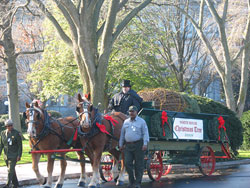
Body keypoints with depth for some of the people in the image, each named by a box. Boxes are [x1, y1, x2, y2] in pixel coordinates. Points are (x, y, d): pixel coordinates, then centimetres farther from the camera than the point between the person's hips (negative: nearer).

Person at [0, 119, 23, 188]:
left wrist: (19, 155, -10)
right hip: (6, 155, 5)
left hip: (14, 155, -5)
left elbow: (20, 146, -5)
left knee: (10, 169, -12)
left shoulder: (17, 133, -6)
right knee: (11, 170, 13)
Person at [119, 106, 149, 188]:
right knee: (127, 163, -3)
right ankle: (131, 181, 10)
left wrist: (145, 144, -15)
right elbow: (122, 134, 19)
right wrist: (121, 144, 16)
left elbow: (145, 133, -5)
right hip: (128, 145, 4)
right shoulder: (126, 122, 14)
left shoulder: (141, 121, 0)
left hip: (138, 145, -4)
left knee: (139, 165, -1)